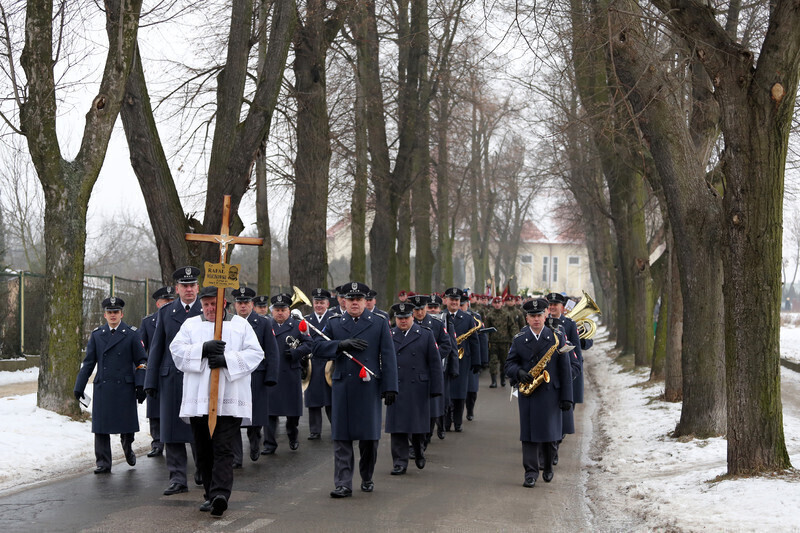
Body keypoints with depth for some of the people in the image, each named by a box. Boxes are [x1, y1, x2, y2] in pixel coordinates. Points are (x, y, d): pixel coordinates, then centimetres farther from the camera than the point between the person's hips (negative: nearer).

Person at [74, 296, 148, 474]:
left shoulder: (131, 334, 3)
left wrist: (140, 386, -6)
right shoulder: (96, 335, 9)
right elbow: (88, 362, 11)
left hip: (125, 386, -2)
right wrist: (79, 386, 7)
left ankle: (127, 447, 35)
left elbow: (141, 361, 3)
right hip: (102, 387, 2)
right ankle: (103, 462, 5)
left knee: (127, 423, 5)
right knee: (101, 426, -1)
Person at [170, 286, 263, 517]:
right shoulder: (191, 325, 15)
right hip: (198, 400, 3)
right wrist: (203, 349, -14)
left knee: (223, 449, -12)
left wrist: (227, 359, -12)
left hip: (229, 400, -3)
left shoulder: (241, 325, 10)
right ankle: (211, 495, 18)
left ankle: (220, 494, -22)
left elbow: (255, 354, 1)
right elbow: (177, 350, 1)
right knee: (204, 451, 7)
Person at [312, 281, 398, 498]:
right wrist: (342, 344, -13)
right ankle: (343, 484, 0)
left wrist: (390, 387, -6)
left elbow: (388, 357, 2)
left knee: (369, 437, 6)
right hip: (342, 388, 1)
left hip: (369, 388, -1)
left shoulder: (380, 324, 6)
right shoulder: (334, 324, 11)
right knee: (341, 438, -1)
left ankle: (367, 478, 25)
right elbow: (318, 347, 1)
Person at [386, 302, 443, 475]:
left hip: (418, 389, -1)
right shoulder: (389, 336, 6)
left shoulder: (425, 334, 4)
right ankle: (400, 462, 4)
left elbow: (435, 363, 3)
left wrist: (436, 388, -2)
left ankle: (418, 451, 33)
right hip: (396, 388, 1)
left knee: (418, 424, 5)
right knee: (397, 427, -1)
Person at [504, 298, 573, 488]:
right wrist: (519, 373, -17)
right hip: (528, 393, 1)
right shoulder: (519, 340, 5)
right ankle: (531, 472, 3)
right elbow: (509, 365, 7)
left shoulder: (556, 338, 2)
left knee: (549, 432, 4)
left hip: (550, 393, -1)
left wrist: (566, 397, -3)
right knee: (529, 433, -2)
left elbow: (564, 369, 2)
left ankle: (548, 465, 28)